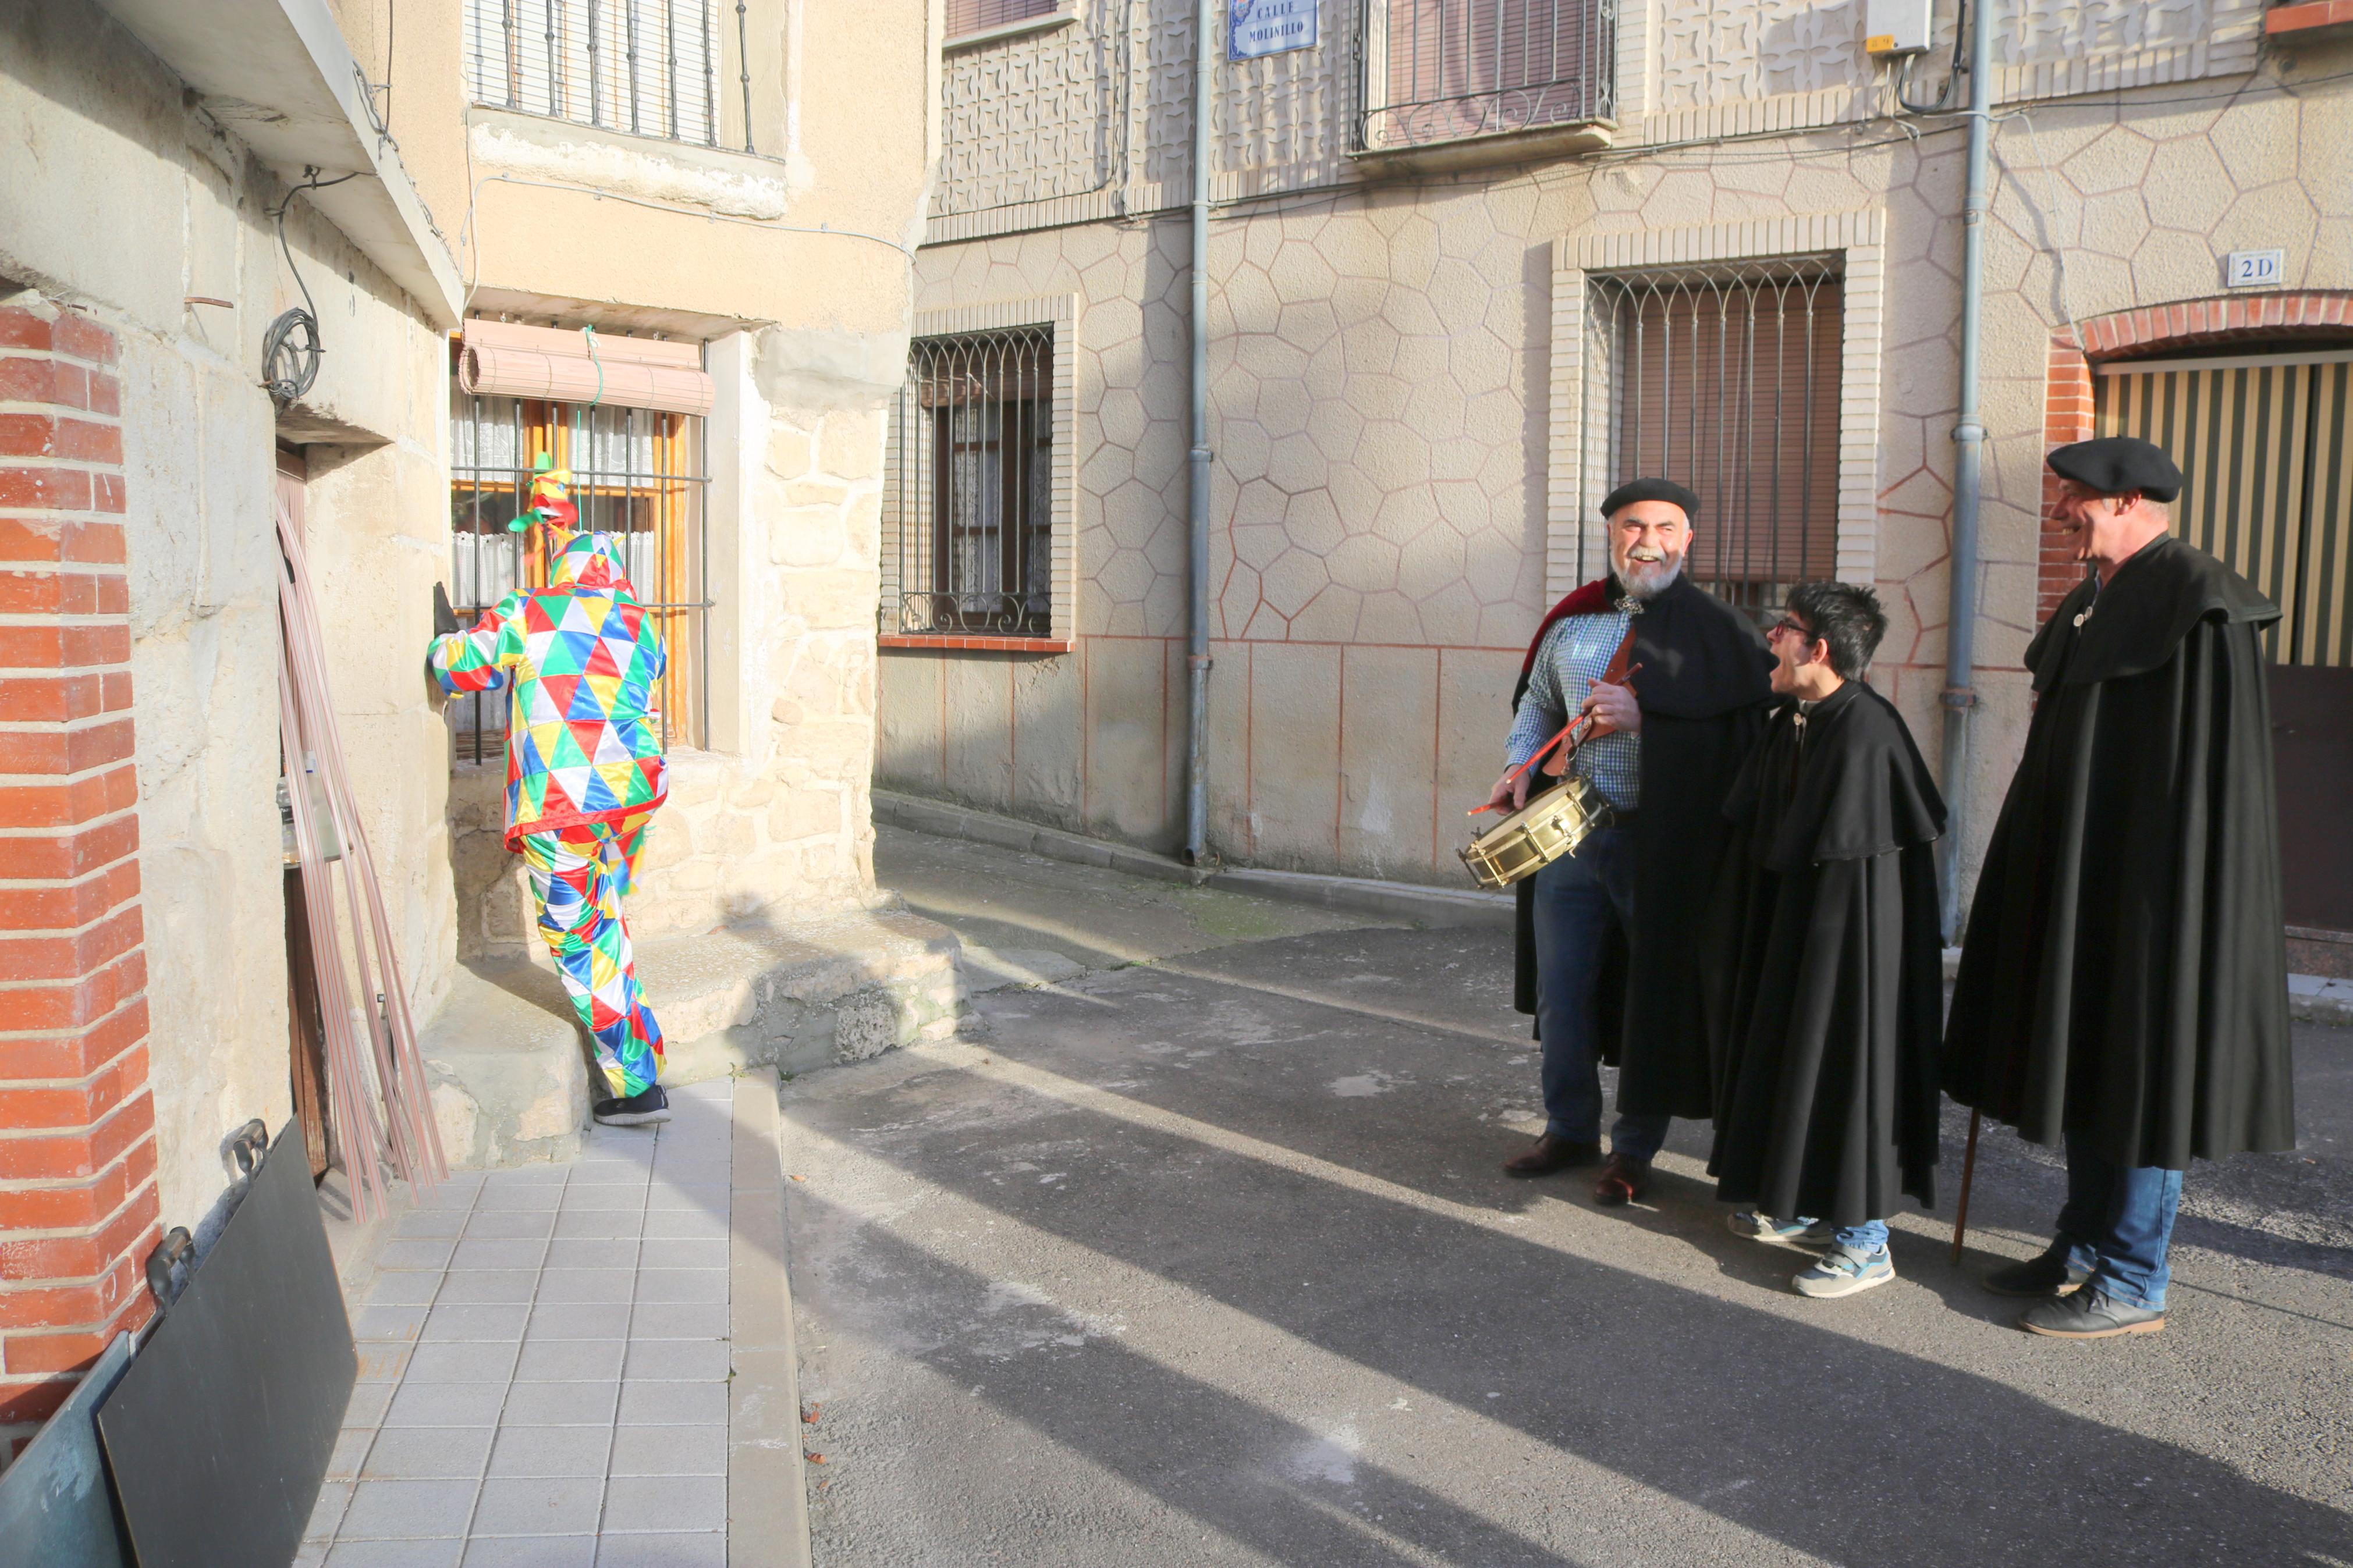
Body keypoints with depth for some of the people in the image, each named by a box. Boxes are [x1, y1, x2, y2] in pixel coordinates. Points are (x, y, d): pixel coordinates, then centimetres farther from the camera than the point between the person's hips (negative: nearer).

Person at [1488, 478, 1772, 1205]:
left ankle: (1634, 1148, 21)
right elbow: (1537, 702, 22)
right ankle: (1570, 1129, 29)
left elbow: (1748, 727, -13)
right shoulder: (1572, 619, 9)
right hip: (1567, 833, 4)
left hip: (1660, 842, -4)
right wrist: (1521, 765, 5)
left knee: (1652, 994, 5)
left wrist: (1645, 718, -20)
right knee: (1559, 990, 11)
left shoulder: (1714, 629, -5)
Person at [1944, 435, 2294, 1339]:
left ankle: (2133, 1285, 9)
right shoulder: (2099, 600, 14)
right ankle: (2085, 1249, 26)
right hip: (2083, 873, 10)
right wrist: (2043, 868, 19)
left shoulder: (2193, 600, -15)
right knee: (2088, 1060, 14)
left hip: (2152, 882, -9)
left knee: (2143, 1067, -1)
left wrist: (2160, 888, -22)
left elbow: (2207, 767, -19)